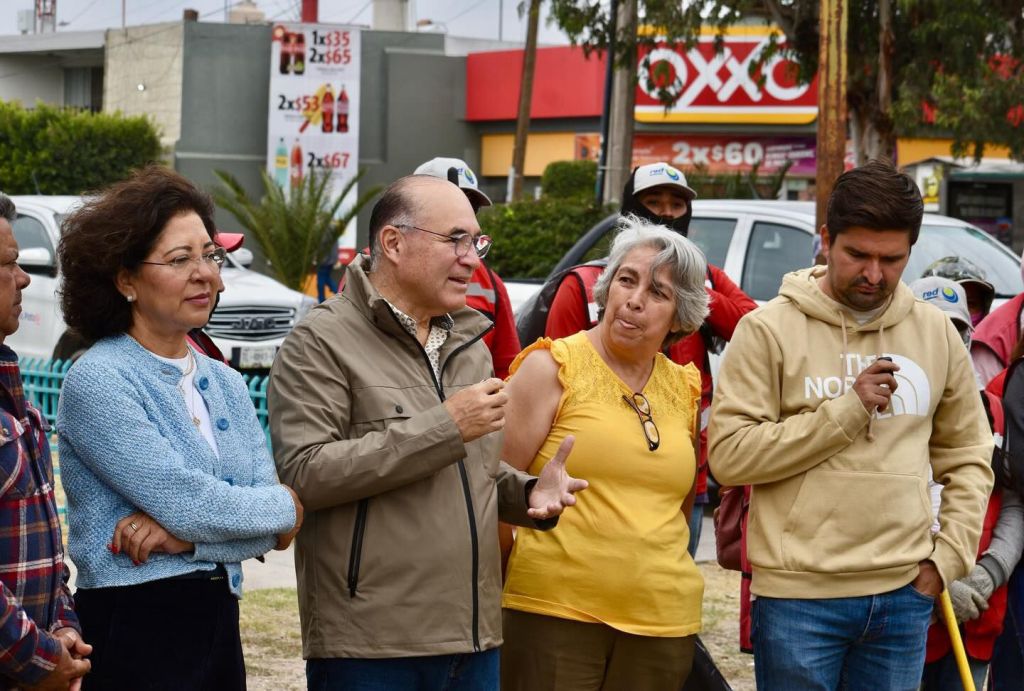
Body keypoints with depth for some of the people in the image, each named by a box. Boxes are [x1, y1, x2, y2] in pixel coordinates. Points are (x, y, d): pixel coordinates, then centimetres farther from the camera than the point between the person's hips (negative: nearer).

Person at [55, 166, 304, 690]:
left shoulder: (225, 384, 11)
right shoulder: (98, 381, -10)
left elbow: (278, 529, 2)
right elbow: (191, 504, -18)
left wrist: (182, 533, -15)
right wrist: (286, 507, -2)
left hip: (218, 622, 6)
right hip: (133, 626, -6)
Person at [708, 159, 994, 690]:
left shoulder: (935, 333, 9)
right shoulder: (770, 330, -4)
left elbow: (968, 456, 17)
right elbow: (728, 455, -12)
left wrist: (949, 557, 5)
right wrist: (845, 411, -15)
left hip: (905, 595, 4)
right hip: (799, 596, -4)